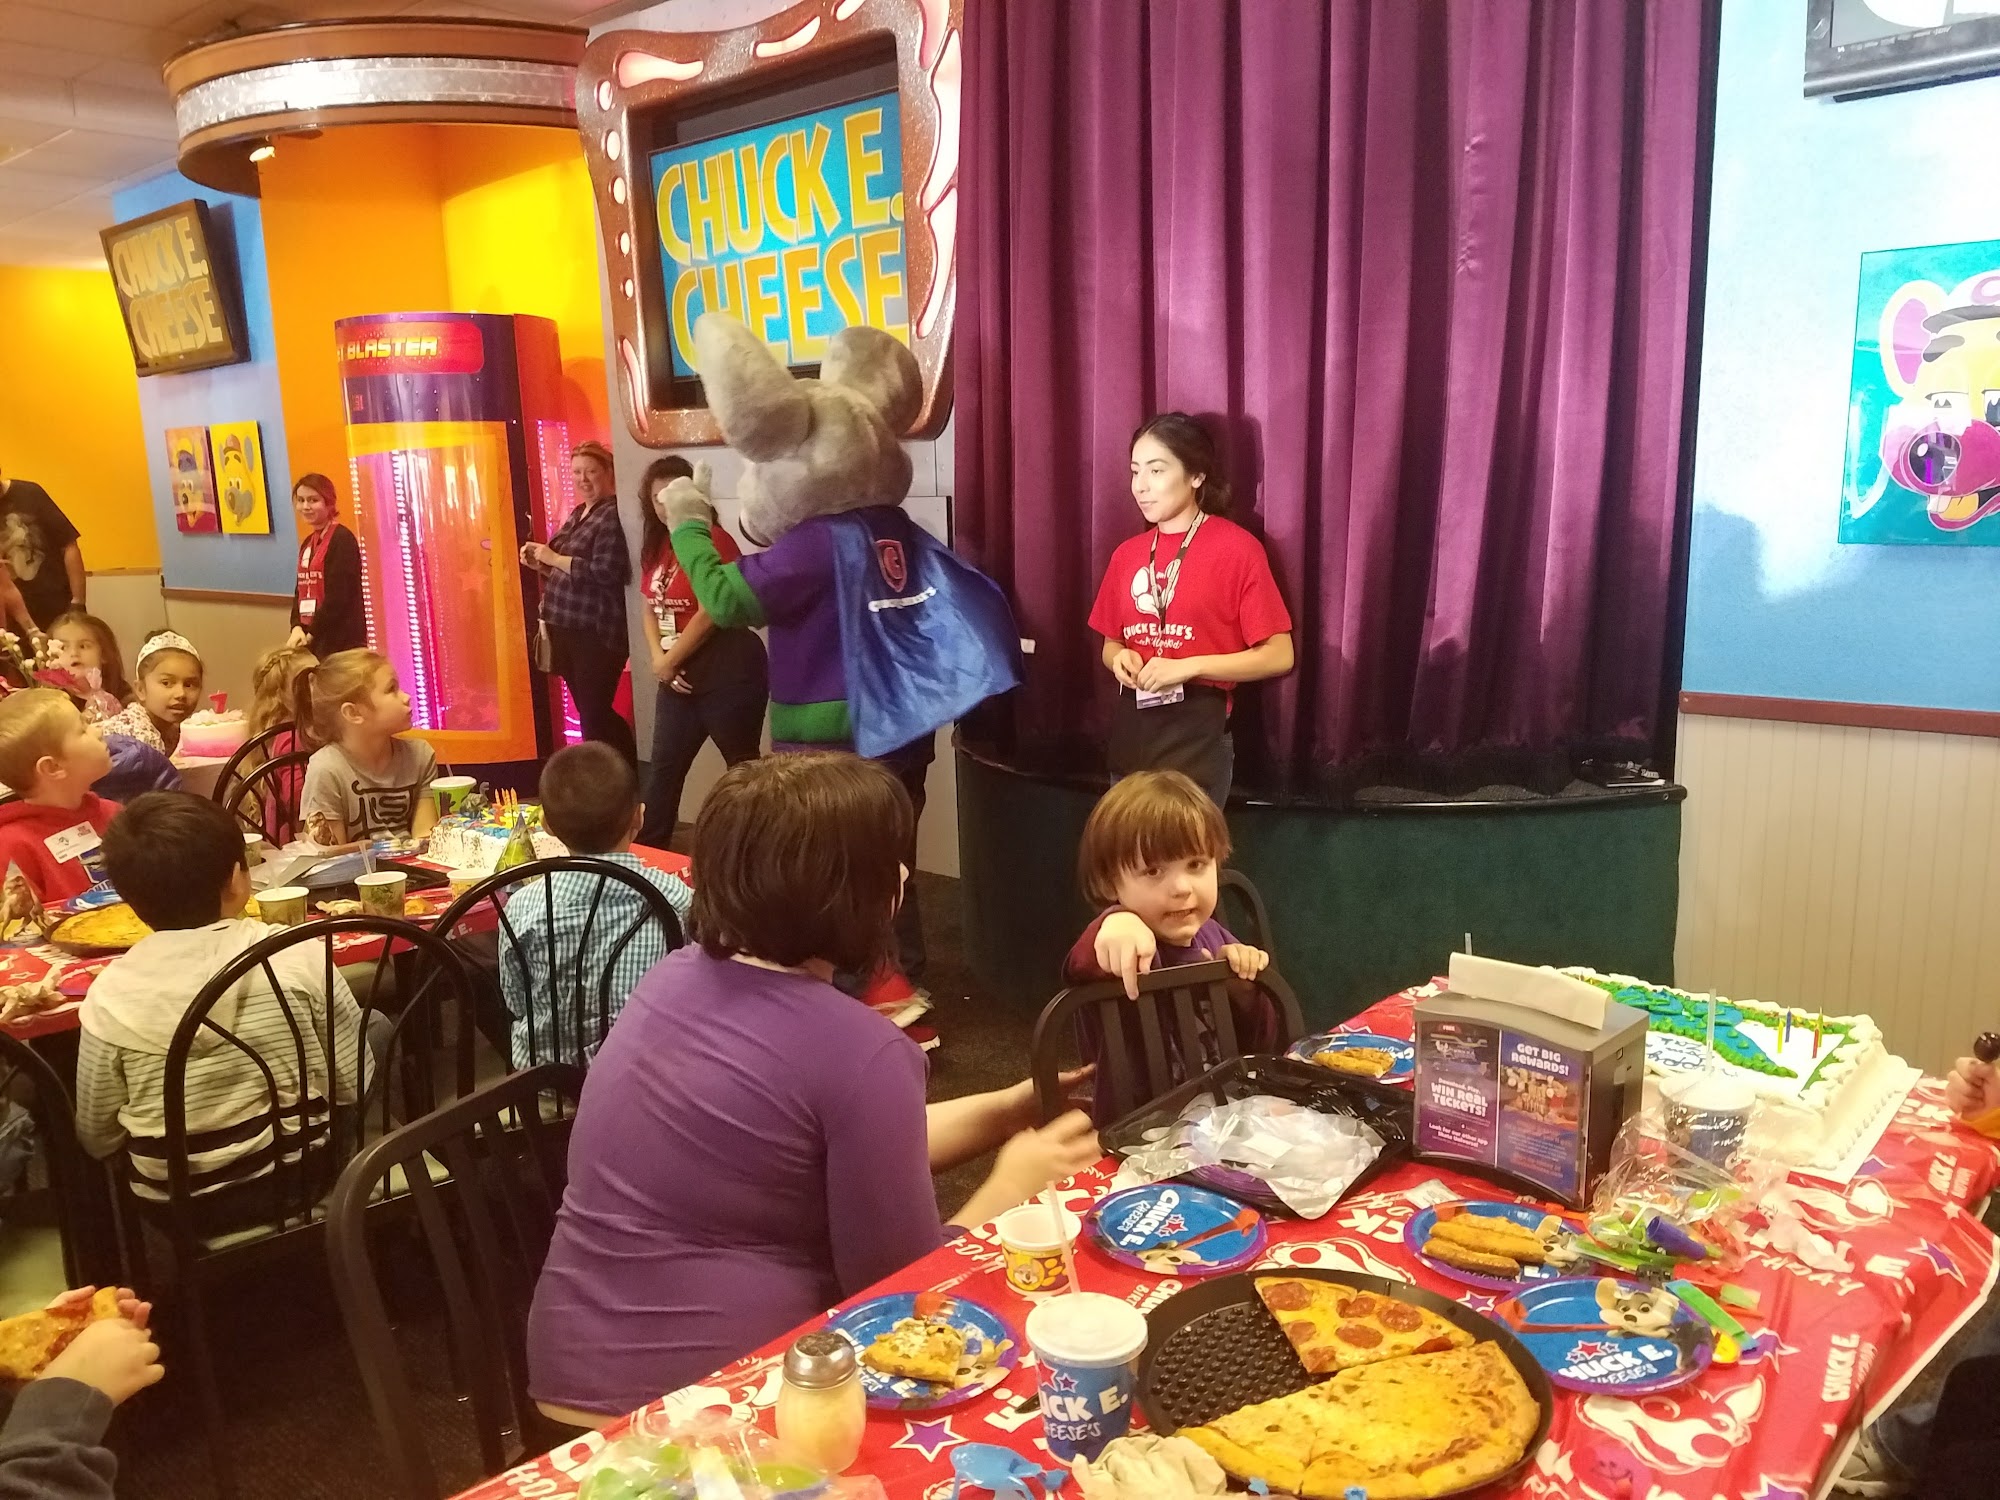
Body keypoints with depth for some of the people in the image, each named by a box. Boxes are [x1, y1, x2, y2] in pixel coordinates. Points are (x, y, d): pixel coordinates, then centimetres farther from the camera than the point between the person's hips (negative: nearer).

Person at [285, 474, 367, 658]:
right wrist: (297, 627, -2)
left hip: (341, 640, -8)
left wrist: (311, 633, -12)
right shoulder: (307, 543, 17)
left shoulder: (342, 540, -9)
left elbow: (339, 596, -16)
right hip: (314, 638, 8)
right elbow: (301, 590, 16)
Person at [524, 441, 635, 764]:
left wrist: (554, 558, -16)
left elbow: (604, 572, -25)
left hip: (596, 632, -10)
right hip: (568, 628, 10)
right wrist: (539, 563, 6)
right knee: (593, 713, 15)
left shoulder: (613, 515, -13)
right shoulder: (578, 514, 16)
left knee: (594, 717, -6)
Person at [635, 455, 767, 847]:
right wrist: (658, 660, -3)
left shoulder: (714, 539, -13)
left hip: (729, 673, -8)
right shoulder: (657, 545, 13)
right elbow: (651, 609, 14)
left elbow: (711, 612, -18)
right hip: (680, 677, 8)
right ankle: (647, 850, 23)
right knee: (664, 767, 13)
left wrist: (670, 660, -9)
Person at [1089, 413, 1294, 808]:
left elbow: (1279, 655, -9)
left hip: (1197, 735, -5)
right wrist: (1119, 658, -3)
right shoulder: (1127, 553, 9)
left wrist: (1188, 667, -18)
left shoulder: (1237, 548, -8)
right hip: (1131, 731, 5)